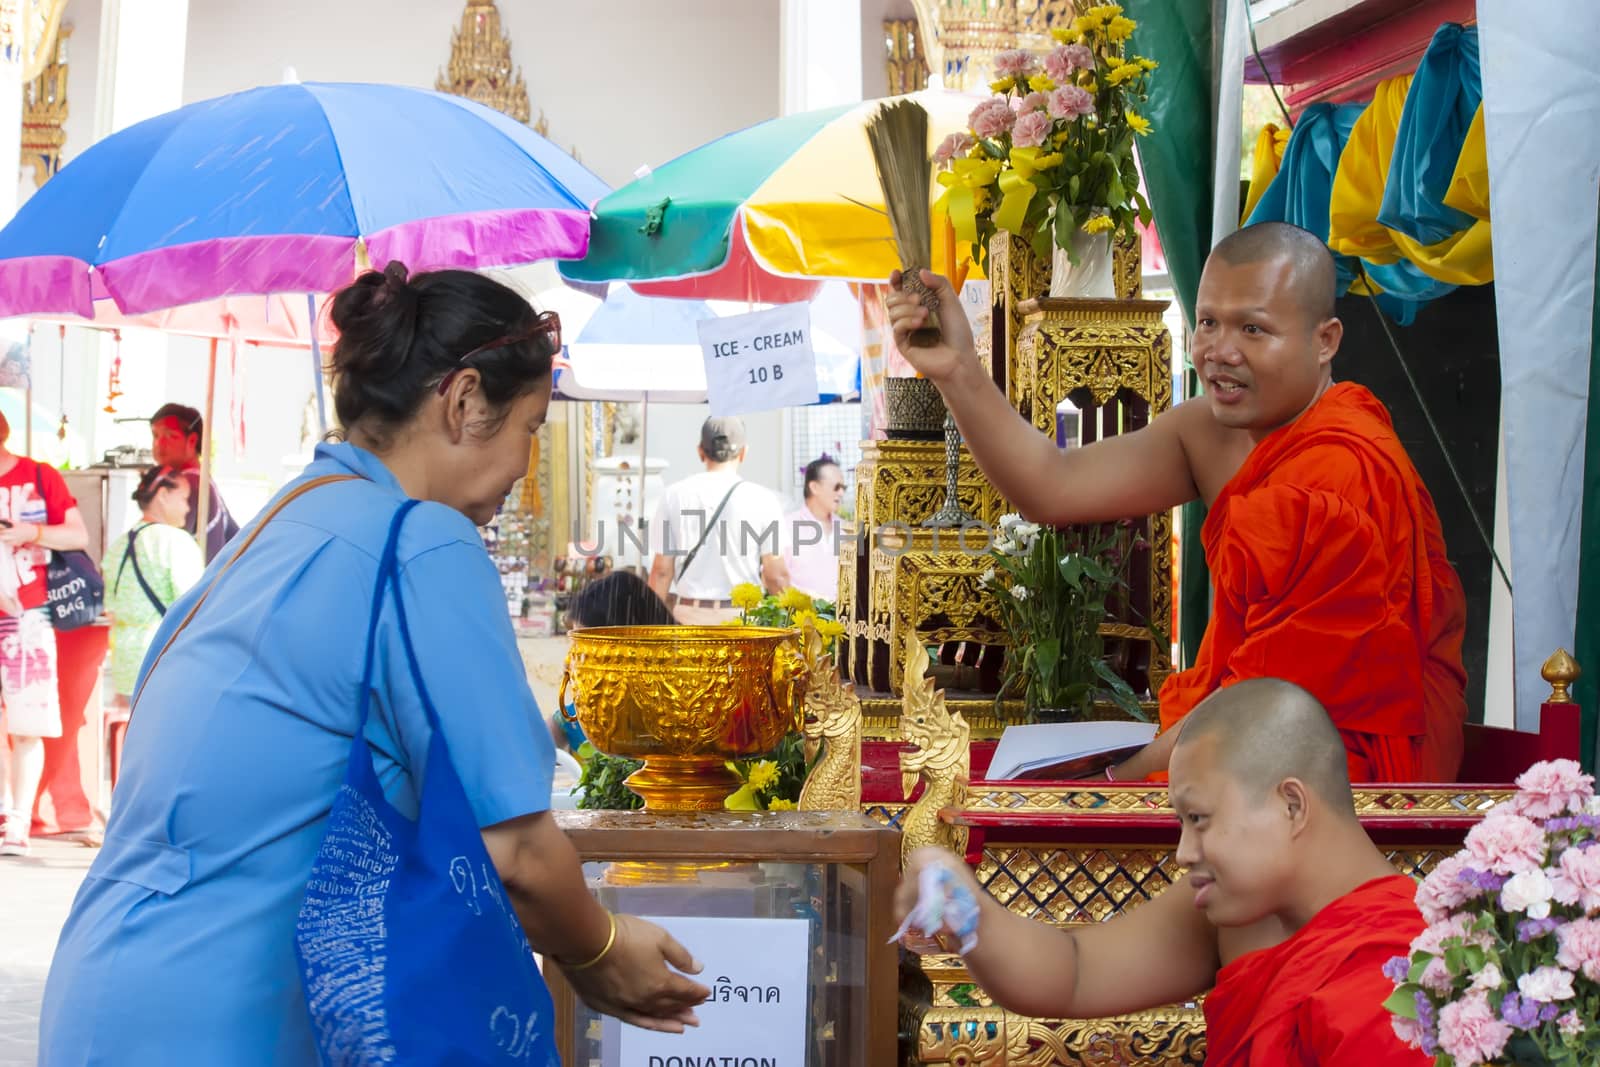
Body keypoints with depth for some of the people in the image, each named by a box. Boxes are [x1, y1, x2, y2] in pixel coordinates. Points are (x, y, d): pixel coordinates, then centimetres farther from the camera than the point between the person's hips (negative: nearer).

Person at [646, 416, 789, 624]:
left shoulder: (674, 495, 4)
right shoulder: (761, 499, -2)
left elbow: (661, 570, 5)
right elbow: (776, 575, -2)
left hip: (689, 615, 2)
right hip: (742, 615, -1)